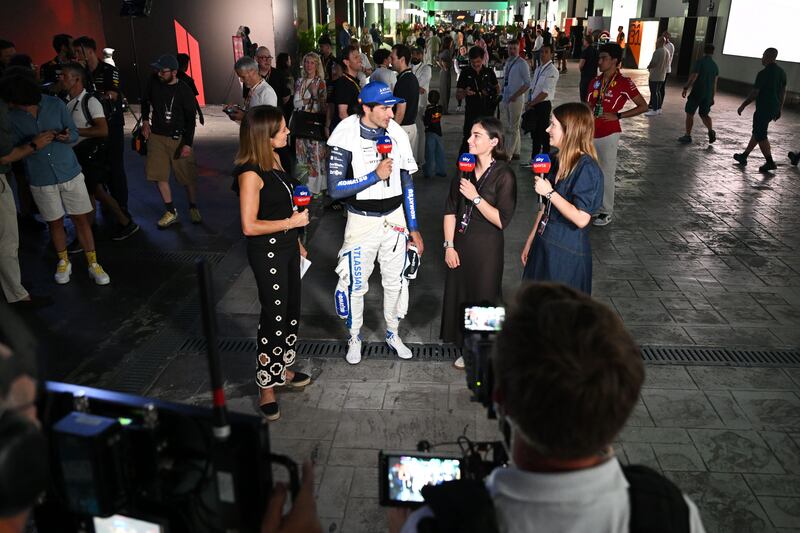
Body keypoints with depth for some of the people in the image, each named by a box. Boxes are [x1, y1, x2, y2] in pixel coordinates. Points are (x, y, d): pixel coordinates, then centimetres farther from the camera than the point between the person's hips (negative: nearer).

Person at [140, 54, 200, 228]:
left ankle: (193, 209, 22)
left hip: (178, 138, -3)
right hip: (157, 137, 4)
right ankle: (171, 212, 14)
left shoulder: (184, 91, -9)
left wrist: (188, 143, -15)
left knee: (188, 176, 1)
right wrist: (145, 121, 10)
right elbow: (145, 101, 22)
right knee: (158, 176, 1)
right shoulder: (154, 86, 0)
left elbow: (190, 119, -9)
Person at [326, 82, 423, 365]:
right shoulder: (346, 137, -15)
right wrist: (375, 175, -24)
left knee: (395, 281, 13)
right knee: (355, 284, 8)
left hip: (394, 218, 3)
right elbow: (335, 189, -19)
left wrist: (414, 228, 3)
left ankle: (393, 333, 35)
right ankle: (354, 338, 31)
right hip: (362, 221, -3)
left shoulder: (397, 134, -3)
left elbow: (406, 184, 3)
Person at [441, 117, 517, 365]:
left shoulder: (504, 175, -13)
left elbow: (502, 220, -18)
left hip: (486, 249, -5)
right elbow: (450, 210, 3)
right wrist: (449, 246, -3)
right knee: (459, 296, 14)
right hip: (460, 244, 5)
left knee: (483, 300, 7)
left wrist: (476, 198, -19)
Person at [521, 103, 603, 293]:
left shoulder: (587, 169, -18)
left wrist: (549, 192, -21)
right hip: (544, 246, 8)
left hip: (568, 256, -8)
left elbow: (581, 218, -25)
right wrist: (530, 241, 17)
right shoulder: (561, 162, 7)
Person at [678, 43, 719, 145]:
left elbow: (693, 76, -18)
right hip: (708, 94, 6)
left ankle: (688, 136, 7)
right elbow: (715, 83, 12)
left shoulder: (700, 62, -9)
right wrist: (712, 97, 18)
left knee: (690, 113, 5)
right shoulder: (715, 65, 10)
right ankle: (711, 131, -4)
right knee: (704, 114, 17)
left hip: (697, 92, -6)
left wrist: (686, 88, -15)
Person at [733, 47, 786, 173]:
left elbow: (754, 93, -17)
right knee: (757, 132, 18)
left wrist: (742, 106, -5)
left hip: (764, 108, -9)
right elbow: (783, 92, 13)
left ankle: (770, 162, -5)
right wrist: (779, 109, 21)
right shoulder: (782, 72, 8)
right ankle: (744, 156, 29)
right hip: (774, 109, 9)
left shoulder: (763, 73, -17)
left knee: (760, 135, -2)